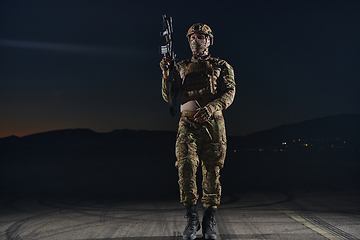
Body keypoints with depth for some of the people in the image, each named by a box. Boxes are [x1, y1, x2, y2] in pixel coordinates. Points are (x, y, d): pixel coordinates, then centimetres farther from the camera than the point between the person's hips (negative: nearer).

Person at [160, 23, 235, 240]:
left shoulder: (221, 66, 14)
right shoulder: (181, 67, 19)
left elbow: (229, 93, 0)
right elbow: (168, 97, 12)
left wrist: (211, 107, -19)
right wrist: (166, 73, -4)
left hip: (213, 124, -1)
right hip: (188, 124, 1)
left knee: (212, 172, 0)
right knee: (186, 167, -14)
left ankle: (209, 223, 8)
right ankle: (192, 220, -3)